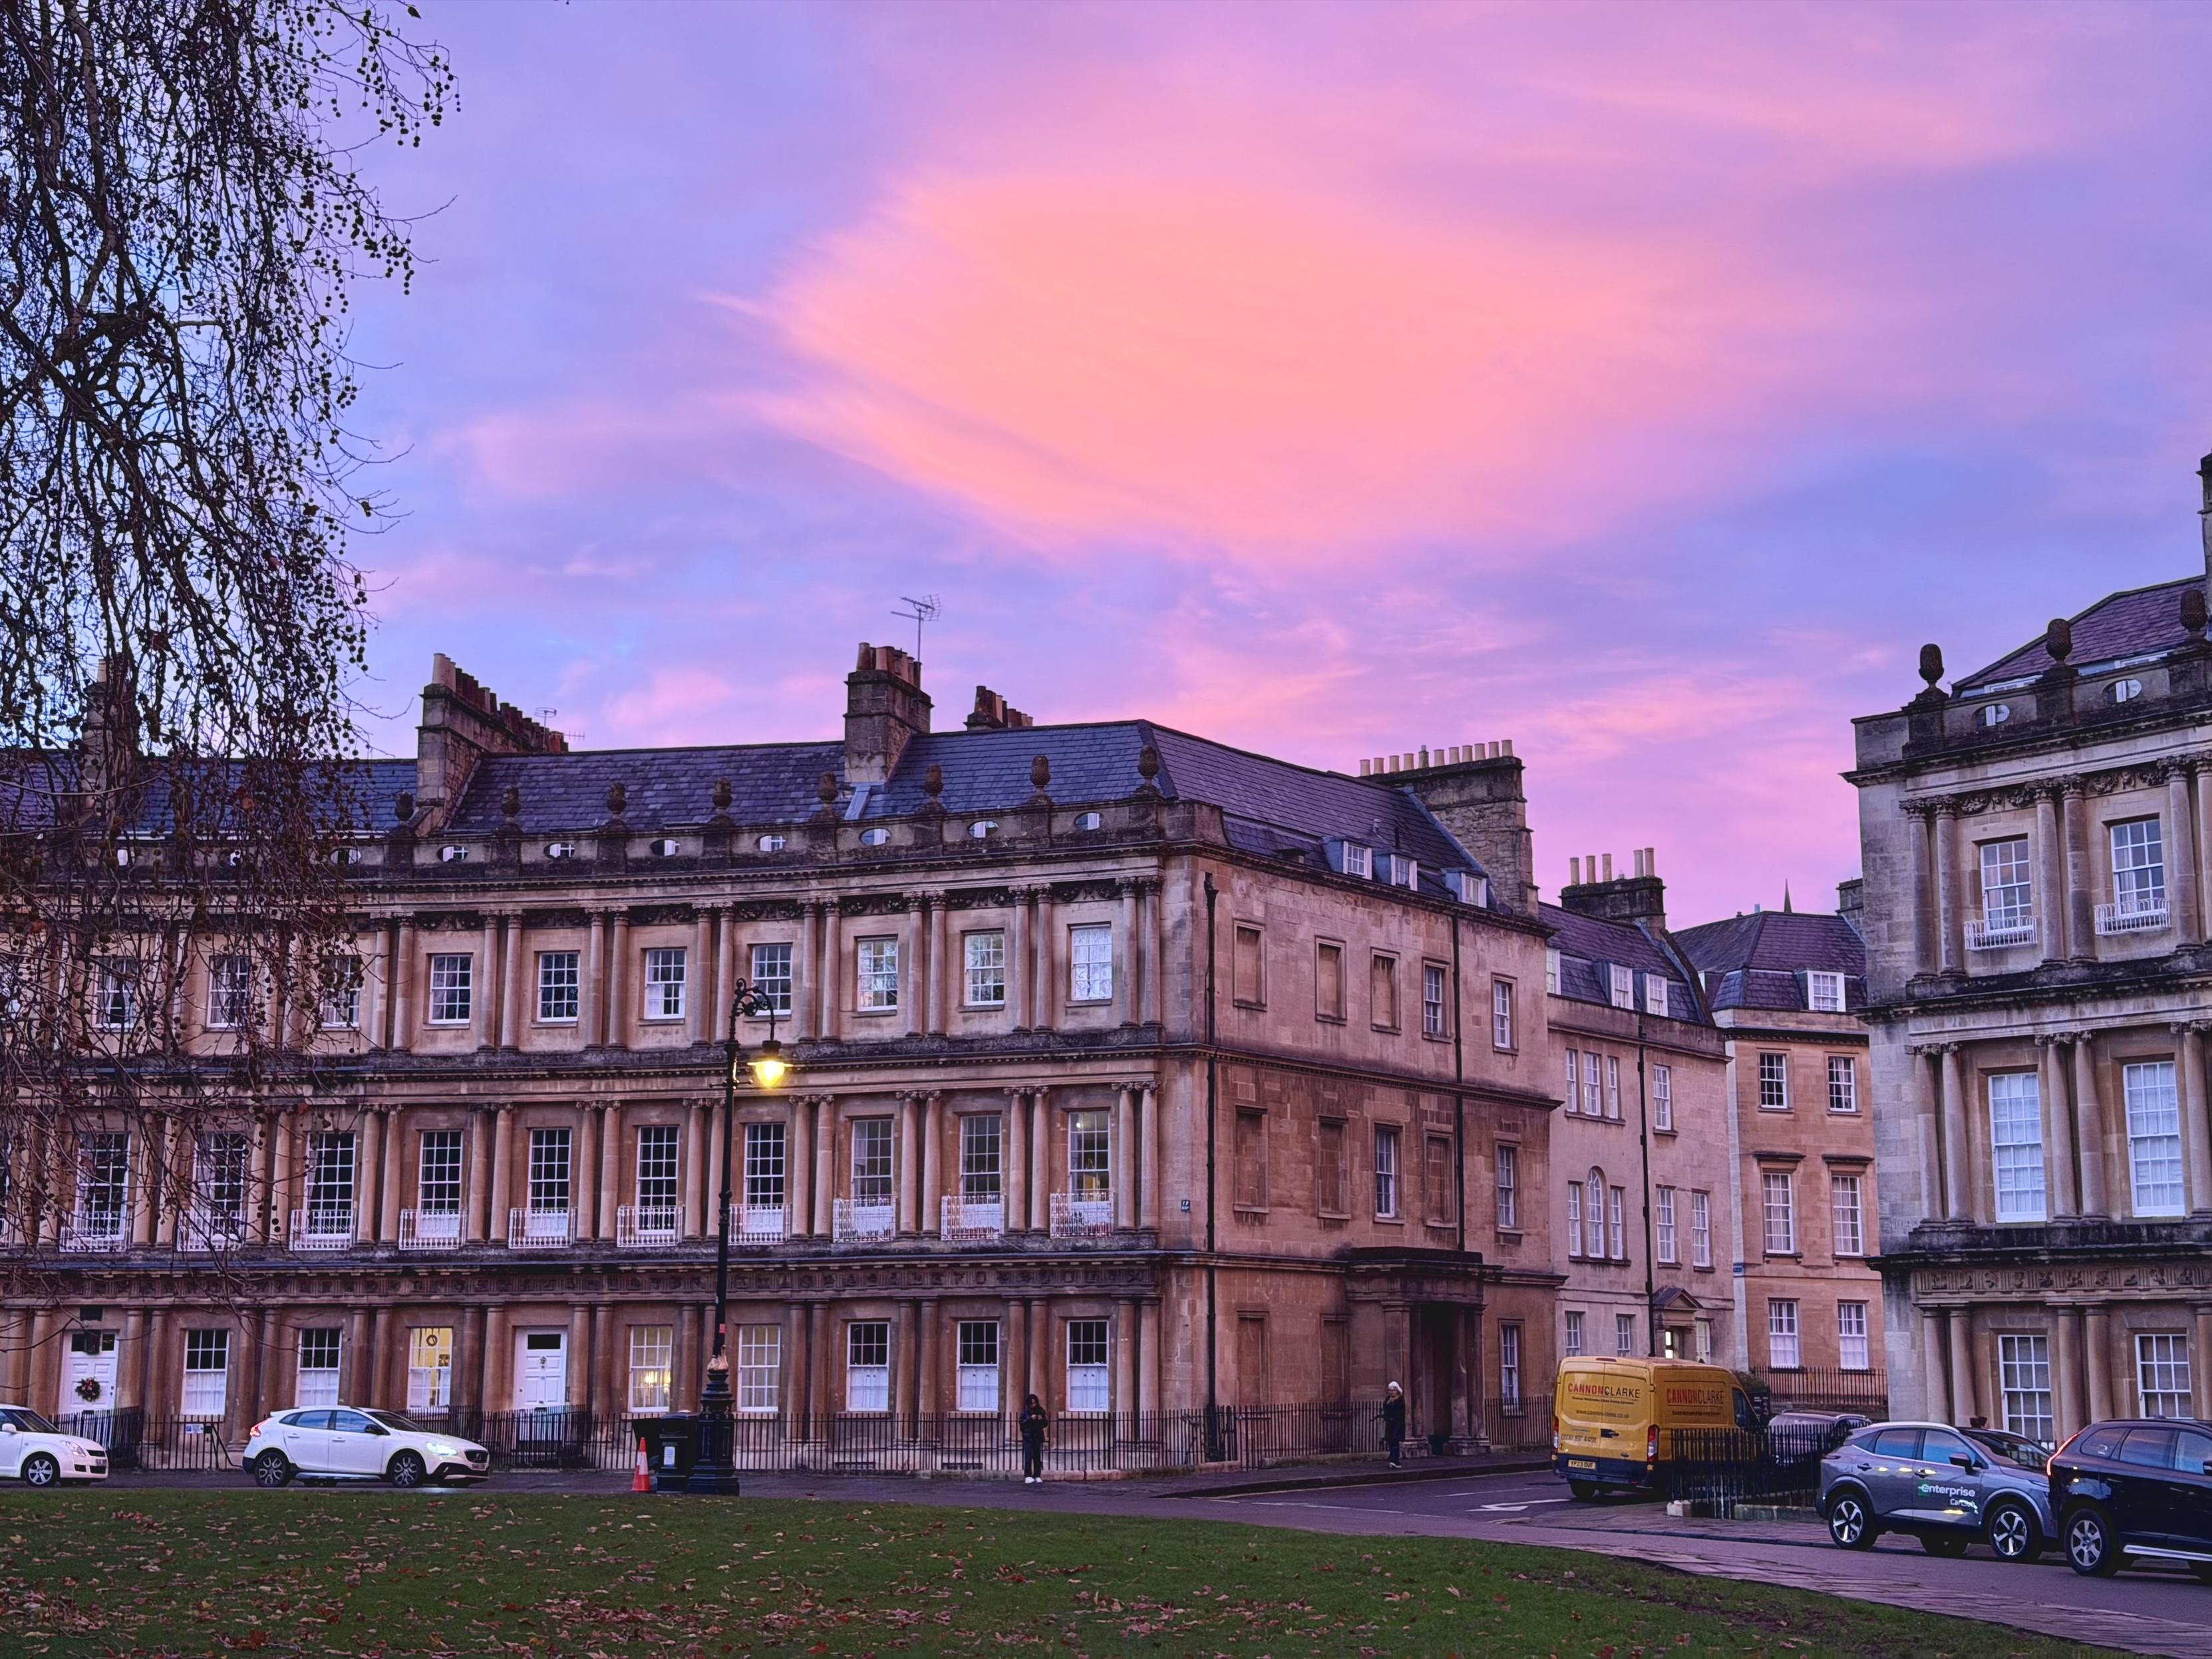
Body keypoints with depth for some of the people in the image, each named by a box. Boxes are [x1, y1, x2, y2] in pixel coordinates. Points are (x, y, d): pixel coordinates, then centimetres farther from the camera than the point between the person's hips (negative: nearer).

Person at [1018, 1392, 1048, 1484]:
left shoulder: (1040, 1411, 9)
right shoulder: (1025, 1412, 2)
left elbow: (1045, 1424, 11)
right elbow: (1022, 1423, -7)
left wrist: (1042, 1419, -9)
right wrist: (1030, 1419, -17)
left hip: (1038, 1436, 3)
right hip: (1028, 1437, -3)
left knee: (1037, 1457, 1)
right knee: (1028, 1457, -9)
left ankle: (1037, 1476, 5)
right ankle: (1028, 1477, -10)